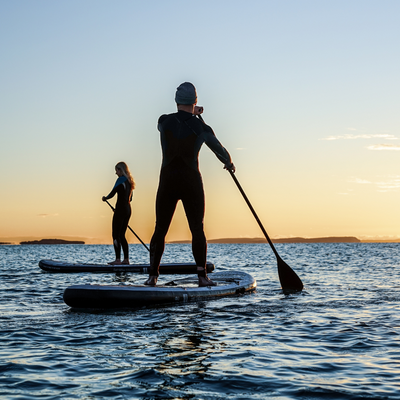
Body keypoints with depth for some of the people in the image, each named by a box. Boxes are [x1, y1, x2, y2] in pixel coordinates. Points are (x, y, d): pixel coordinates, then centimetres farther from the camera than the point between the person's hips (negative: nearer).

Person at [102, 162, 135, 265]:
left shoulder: (121, 179, -9)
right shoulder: (129, 181, 16)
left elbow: (112, 193, -10)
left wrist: (105, 198, 10)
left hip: (120, 209, -8)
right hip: (128, 210, 9)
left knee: (116, 235, -6)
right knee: (122, 235, 11)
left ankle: (118, 259, -11)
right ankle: (126, 259, 7)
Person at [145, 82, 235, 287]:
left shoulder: (164, 121, -2)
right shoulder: (201, 128, -4)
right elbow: (220, 151, 13)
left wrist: (190, 114, 36)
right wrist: (229, 163, 34)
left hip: (167, 183, 1)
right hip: (191, 184, -1)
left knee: (160, 230, 10)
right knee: (197, 230, 8)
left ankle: (152, 275, 7)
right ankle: (202, 276, 2)